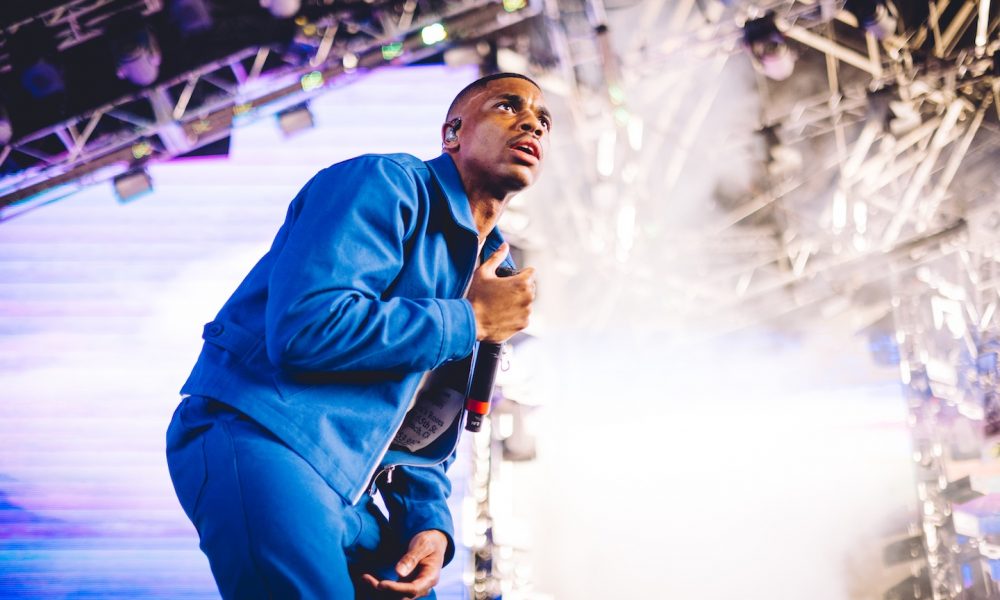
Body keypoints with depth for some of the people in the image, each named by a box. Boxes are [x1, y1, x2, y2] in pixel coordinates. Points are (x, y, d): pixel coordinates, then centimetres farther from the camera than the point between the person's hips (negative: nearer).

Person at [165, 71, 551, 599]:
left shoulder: (490, 270, 18)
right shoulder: (385, 184, -8)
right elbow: (305, 326, -25)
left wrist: (430, 523, 0)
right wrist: (468, 320, -13)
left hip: (352, 491, 9)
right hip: (256, 437, -9)